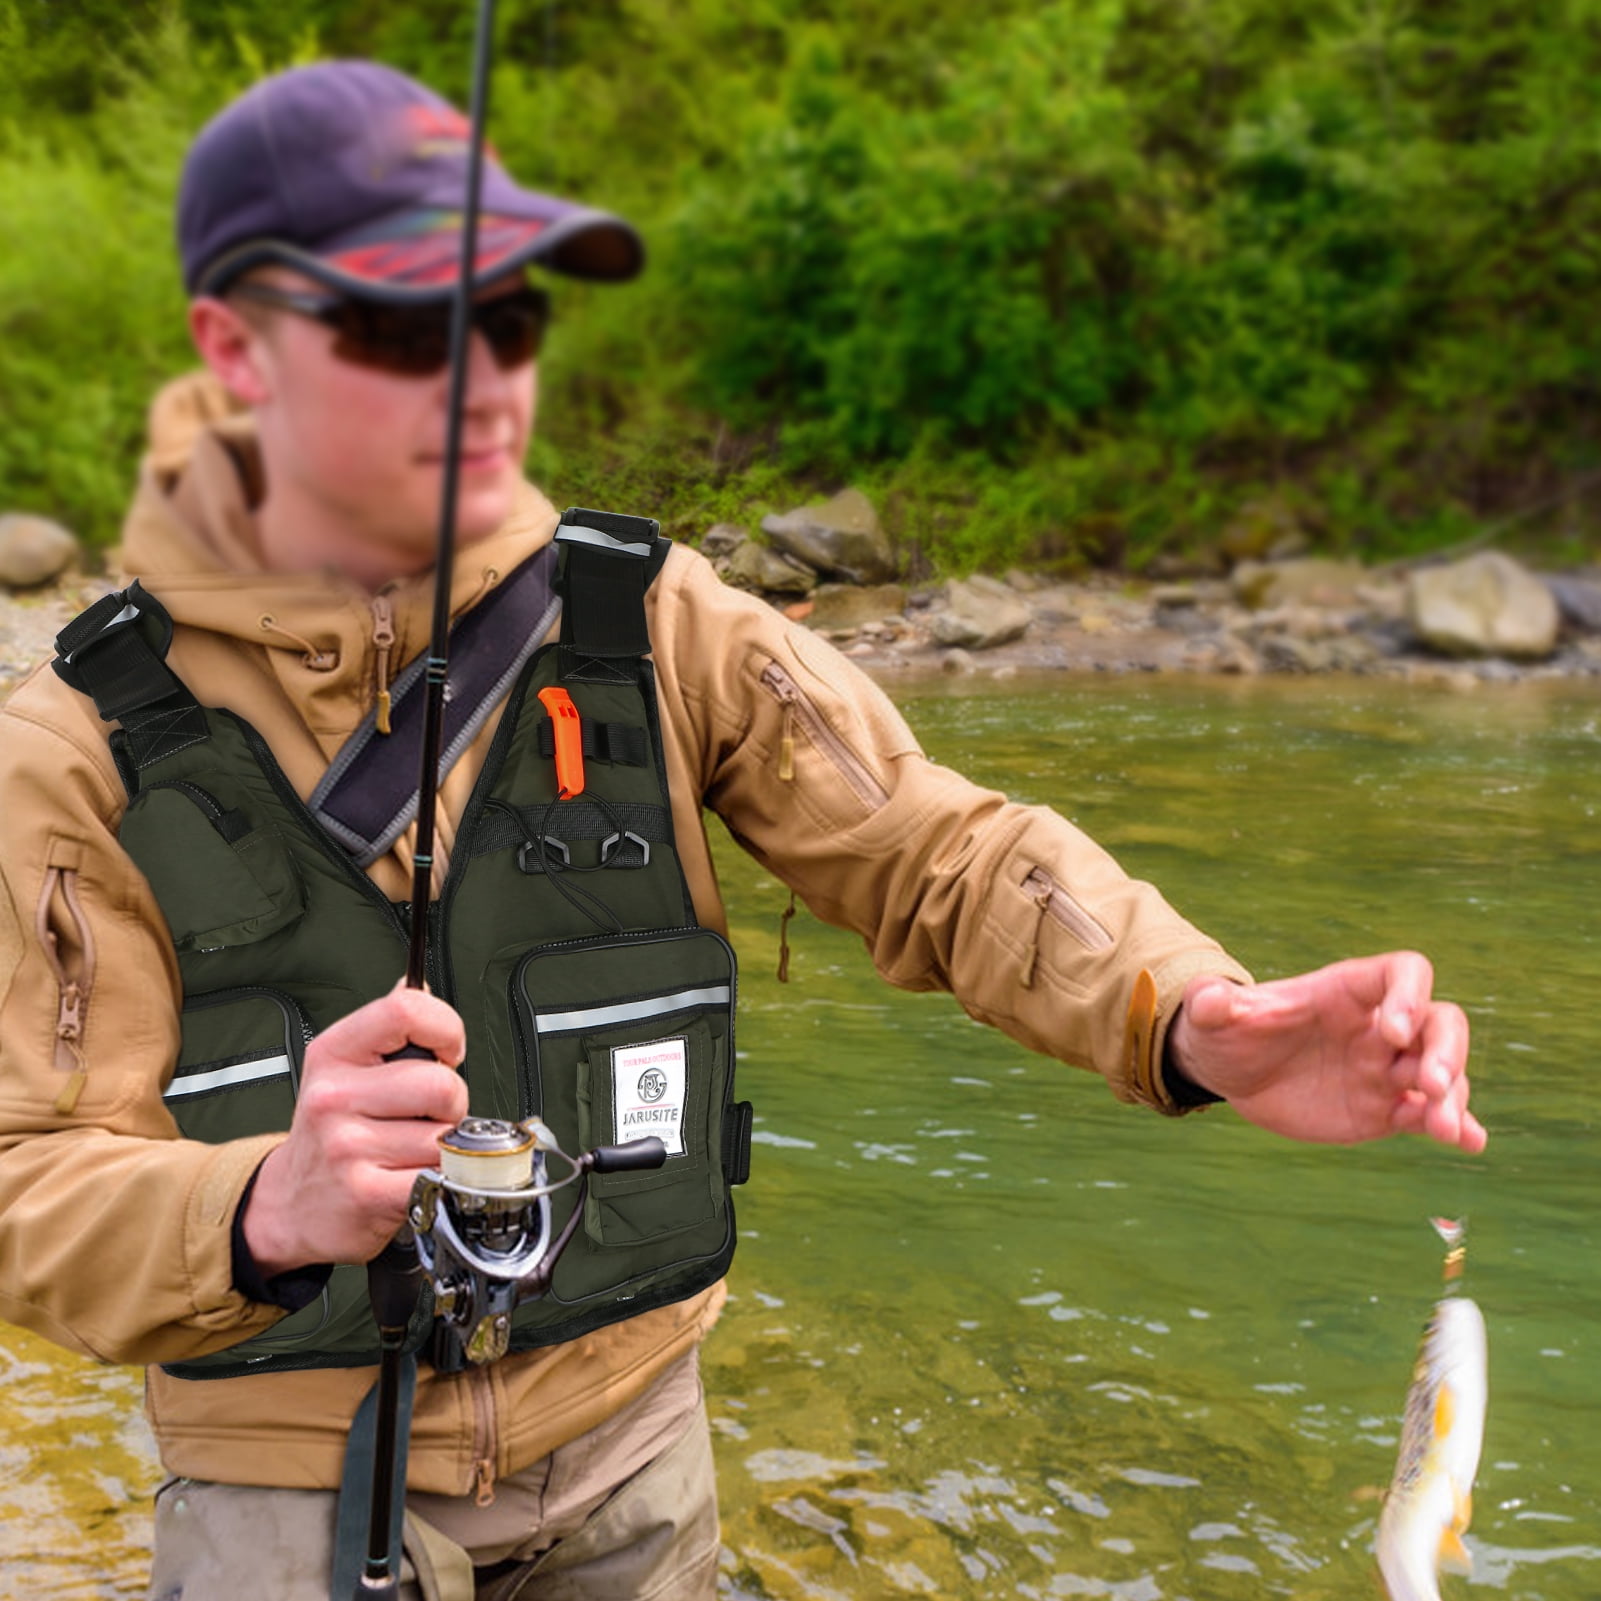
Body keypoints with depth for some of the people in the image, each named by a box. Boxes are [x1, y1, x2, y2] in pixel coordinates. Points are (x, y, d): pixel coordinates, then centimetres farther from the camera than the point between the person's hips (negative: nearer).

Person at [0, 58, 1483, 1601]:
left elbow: (933, 853, -13)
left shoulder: (653, 626, -8)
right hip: (295, 1462, -2)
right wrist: (271, 1211, -38)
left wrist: (1191, 1019, -32)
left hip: (623, 1419, 2)